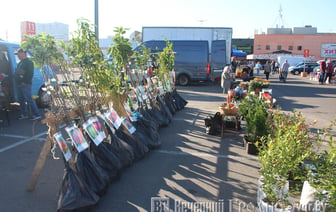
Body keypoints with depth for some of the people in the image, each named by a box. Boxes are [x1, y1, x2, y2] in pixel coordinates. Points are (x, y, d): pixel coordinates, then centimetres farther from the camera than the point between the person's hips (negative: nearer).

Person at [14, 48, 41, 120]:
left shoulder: (29, 62, -10)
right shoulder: (20, 62, 19)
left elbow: (30, 74, -19)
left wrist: (25, 82, -21)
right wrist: (17, 81, 14)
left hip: (25, 85, -10)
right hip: (19, 84, 10)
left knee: (29, 100, -10)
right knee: (21, 100, 14)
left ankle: (37, 115, -6)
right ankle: (24, 114, 24)